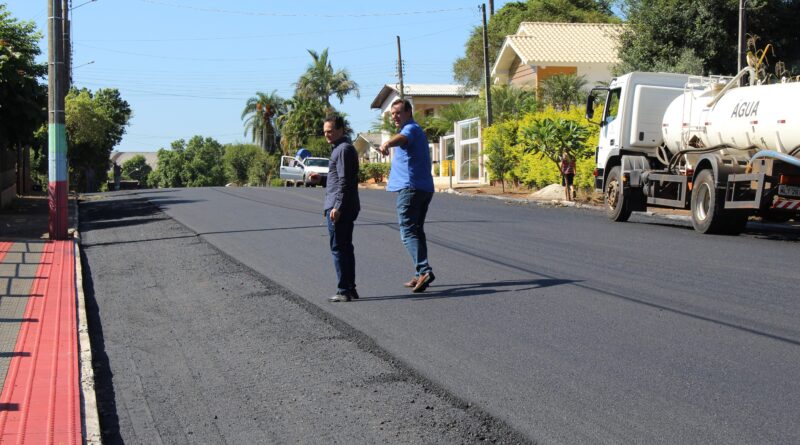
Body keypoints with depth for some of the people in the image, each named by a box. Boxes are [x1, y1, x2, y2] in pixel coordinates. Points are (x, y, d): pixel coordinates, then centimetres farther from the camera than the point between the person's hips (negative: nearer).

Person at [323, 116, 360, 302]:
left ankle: (344, 290, -4)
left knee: (338, 248, -6)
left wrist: (337, 207, -23)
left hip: (339, 208, -10)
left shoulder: (343, 149, -13)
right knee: (346, 247, 12)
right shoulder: (345, 148, 19)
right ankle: (350, 289, 15)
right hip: (349, 208, 10)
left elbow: (344, 181, -20)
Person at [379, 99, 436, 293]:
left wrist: (388, 143, -55)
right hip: (425, 188, 10)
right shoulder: (417, 131, 24)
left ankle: (424, 270, -26)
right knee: (417, 231, 15)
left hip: (410, 187, -10)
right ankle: (420, 276, 17)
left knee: (408, 232, -13)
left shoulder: (411, 128, -11)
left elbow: (402, 138, -36)